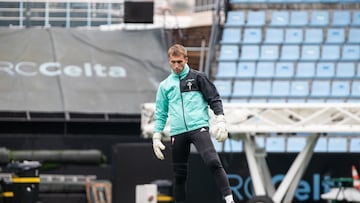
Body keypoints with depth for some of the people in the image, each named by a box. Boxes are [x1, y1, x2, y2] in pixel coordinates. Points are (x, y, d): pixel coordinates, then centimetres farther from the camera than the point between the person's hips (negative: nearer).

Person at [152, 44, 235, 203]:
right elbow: (161, 113, 21)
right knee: (179, 175, 5)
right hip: (177, 133, 4)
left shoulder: (197, 77, 8)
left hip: (198, 128, -4)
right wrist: (156, 136, 14)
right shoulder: (165, 86, 17)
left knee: (213, 162, -23)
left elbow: (214, 99, 6)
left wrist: (220, 121, -7)